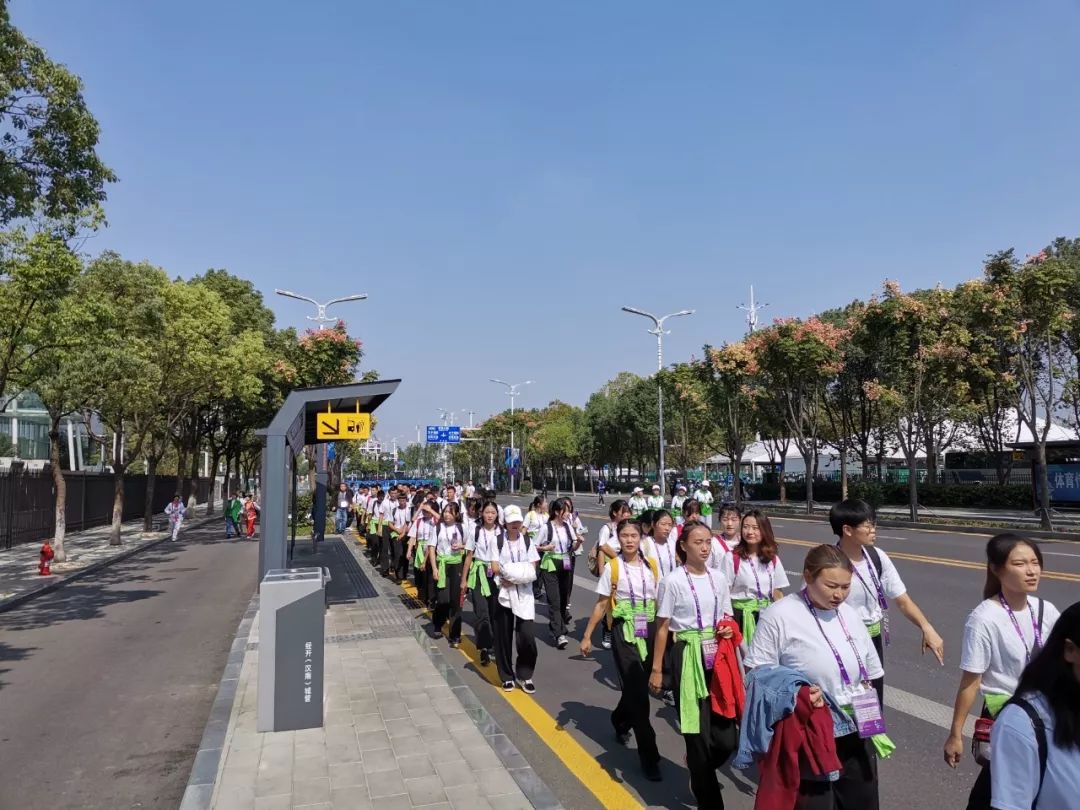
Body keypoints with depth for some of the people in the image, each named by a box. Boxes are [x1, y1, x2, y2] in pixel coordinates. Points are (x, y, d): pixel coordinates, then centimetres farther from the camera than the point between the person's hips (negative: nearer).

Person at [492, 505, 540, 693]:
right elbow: (495, 567, -3)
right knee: (503, 636, 5)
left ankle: (524, 675, 14)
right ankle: (507, 676, 21)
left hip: (524, 593, 1)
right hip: (504, 592, -1)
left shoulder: (527, 540, 6)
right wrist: (518, 572, -16)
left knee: (527, 636, -5)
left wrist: (512, 577, -15)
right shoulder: (498, 541, 0)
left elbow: (532, 568, 1)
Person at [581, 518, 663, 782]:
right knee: (637, 692, -6)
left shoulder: (652, 566, 2)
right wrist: (587, 636, -1)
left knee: (637, 688, 13)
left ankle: (620, 721, 46)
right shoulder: (613, 567, -5)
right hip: (625, 632, -3)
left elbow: (660, 602, 7)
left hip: (649, 630, 3)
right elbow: (602, 605, -1)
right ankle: (649, 755, 2)